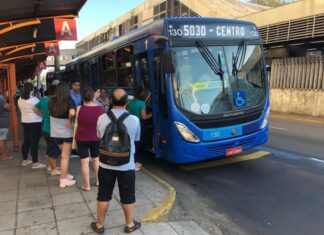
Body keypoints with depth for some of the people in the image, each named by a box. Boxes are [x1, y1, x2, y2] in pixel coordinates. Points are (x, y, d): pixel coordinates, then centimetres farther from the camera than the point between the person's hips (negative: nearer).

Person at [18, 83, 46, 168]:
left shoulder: (20, 100, 5)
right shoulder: (34, 99, -15)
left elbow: (22, 110, 11)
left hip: (24, 122, 7)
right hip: (35, 122, -7)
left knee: (26, 141, 16)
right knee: (34, 142, -5)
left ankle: (24, 160, 26)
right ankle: (35, 163, -2)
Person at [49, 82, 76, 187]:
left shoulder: (52, 101, -5)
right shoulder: (70, 101, -17)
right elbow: (72, 113, -35)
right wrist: (70, 120, -16)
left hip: (55, 132, 5)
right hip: (67, 132, -4)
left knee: (63, 154, 23)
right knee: (65, 156, 6)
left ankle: (64, 174, 33)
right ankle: (63, 180, 13)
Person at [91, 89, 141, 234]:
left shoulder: (101, 119, -9)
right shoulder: (134, 120, -13)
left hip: (106, 164, 1)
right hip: (126, 166, -1)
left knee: (103, 196, 17)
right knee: (128, 197, 16)